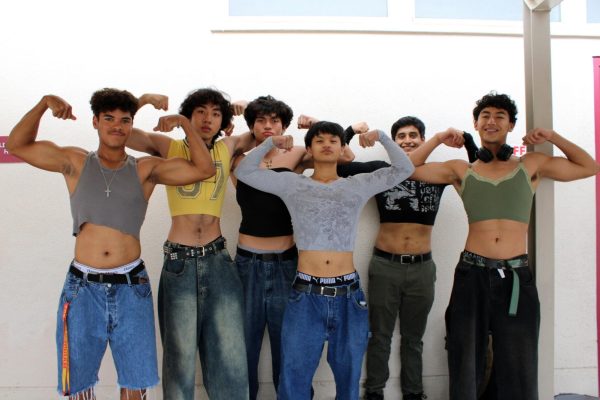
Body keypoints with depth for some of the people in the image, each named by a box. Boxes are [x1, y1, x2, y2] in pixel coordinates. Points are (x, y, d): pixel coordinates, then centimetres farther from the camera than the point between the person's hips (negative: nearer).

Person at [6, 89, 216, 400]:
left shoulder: (146, 169, 3)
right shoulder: (75, 163, 5)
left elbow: (204, 169, -2)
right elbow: (16, 146, 4)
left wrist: (185, 124, -11)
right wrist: (44, 103, -8)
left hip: (131, 287, 0)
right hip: (83, 287, 0)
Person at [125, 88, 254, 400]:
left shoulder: (226, 149, 9)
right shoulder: (170, 148, 2)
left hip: (218, 260, 2)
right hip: (179, 262, -2)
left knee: (230, 356, 7)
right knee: (181, 357, 10)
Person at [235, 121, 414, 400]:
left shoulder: (358, 185, 9)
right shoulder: (291, 184, 6)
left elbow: (404, 169, 9)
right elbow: (244, 171, 6)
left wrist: (381, 137, 0)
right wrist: (270, 143, -2)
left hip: (348, 295, 1)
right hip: (305, 296, -1)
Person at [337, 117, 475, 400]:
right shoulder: (381, 171, -2)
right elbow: (338, 165, -7)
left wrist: (466, 139, -8)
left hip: (422, 268, 2)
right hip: (384, 265, -2)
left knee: (413, 338, 17)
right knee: (380, 336, 11)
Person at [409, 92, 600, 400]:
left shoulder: (531, 165, 9)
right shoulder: (461, 171, 7)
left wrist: (552, 136, 7)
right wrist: (438, 138, 5)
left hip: (516, 276, 0)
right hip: (472, 275, 0)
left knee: (517, 372, 10)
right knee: (466, 366, 12)